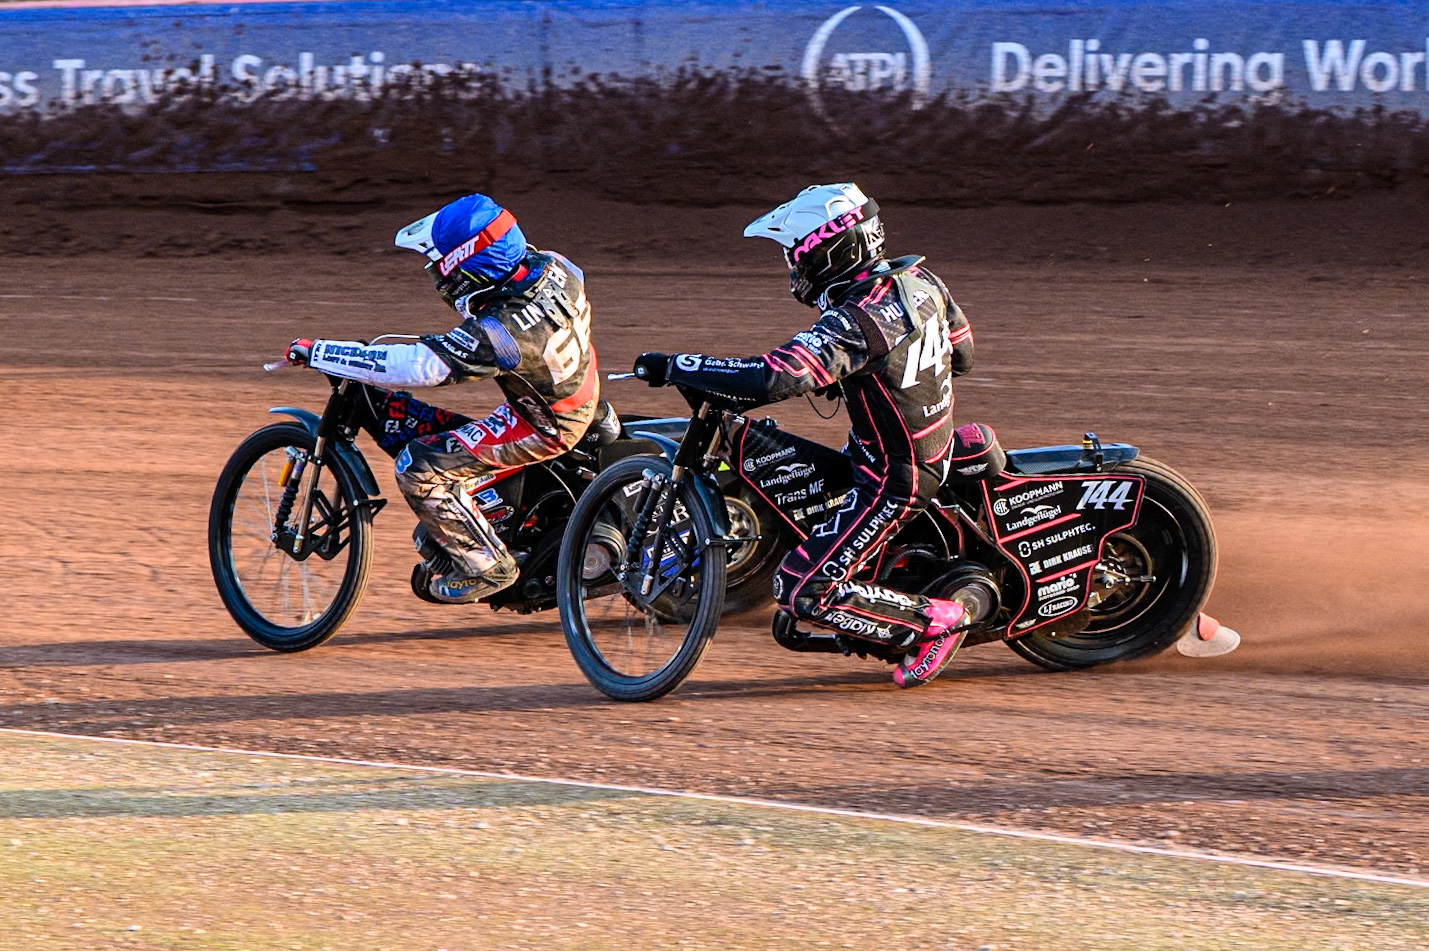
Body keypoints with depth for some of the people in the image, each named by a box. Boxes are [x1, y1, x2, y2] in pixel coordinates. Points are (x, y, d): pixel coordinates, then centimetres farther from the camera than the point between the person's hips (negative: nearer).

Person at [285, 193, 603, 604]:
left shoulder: (497, 335, -36)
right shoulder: (551, 266, -13)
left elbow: (413, 367, -36)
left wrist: (317, 353, -30)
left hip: (543, 427, -9)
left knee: (419, 469, -13)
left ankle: (486, 566, 1)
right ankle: (439, 536, 42)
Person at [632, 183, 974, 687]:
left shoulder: (854, 321, -29)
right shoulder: (920, 279, -2)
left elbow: (772, 379, -39)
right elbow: (961, 352, 13)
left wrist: (673, 367, -30)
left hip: (893, 481, -10)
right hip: (937, 451, 10)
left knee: (802, 592, -8)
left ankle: (935, 621, -3)